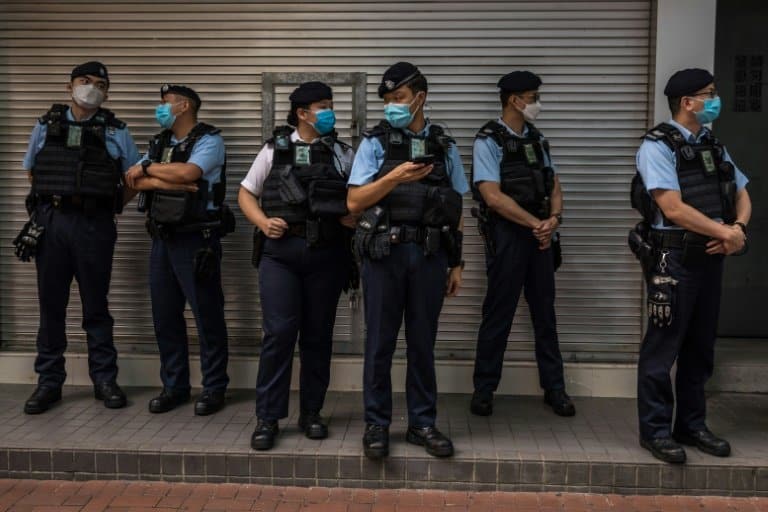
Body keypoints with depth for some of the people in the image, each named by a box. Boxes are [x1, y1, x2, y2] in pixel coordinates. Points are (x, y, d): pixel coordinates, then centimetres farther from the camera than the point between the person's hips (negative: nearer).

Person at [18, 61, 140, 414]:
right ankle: (49, 381, 15)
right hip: (51, 221, 2)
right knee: (51, 304, 6)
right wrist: (49, 201, 8)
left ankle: (104, 379, 13)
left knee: (96, 306, 5)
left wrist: (109, 207, 3)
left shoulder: (116, 132, 6)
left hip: (94, 224, -1)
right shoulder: (46, 125, 10)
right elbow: (31, 171, 18)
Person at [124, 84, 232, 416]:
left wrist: (147, 168, -7)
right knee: (165, 315, 10)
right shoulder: (159, 143, 15)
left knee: (207, 315, 0)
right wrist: (170, 182, -14)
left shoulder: (209, 140, -5)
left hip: (196, 239, -7)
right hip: (162, 238, 7)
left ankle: (214, 387, 12)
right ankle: (174, 386, 22)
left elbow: (187, 172, -23)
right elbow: (133, 180, 2)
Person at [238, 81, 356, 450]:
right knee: (279, 333, -6)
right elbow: (246, 193, 12)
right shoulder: (275, 149, 8)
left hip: (327, 253, 2)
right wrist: (263, 222, -5)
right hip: (280, 250, -1)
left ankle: (311, 413, 20)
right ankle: (267, 417, 5)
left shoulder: (342, 154, 10)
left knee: (318, 335, 7)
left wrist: (356, 216, -10)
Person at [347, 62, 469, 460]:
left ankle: (422, 423, 20)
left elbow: (455, 210, 10)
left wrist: (457, 263, 7)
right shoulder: (375, 143, 3)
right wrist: (394, 178, -17)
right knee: (380, 342, 4)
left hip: (430, 254, 2)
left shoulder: (444, 146, 9)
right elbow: (354, 202, -4)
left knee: (423, 342, 9)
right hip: (385, 252, -2)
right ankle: (377, 424, 16)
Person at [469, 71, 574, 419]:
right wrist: (536, 224, -14)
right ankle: (483, 389, 14)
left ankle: (554, 387, 21)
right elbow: (493, 196, -17)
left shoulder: (536, 139, 13)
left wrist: (553, 218, -8)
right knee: (498, 314, 1)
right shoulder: (489, 141, -8)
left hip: (540, 234, 6)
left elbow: (553, 184, 12)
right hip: (507, 235, -6)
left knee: (545, 312, 11)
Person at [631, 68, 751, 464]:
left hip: (710, 259, 8)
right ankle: (655, 431, 10)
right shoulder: (658, 146, -9)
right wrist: (725, 232, -10)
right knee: (663, 347, 0)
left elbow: (741, 195, 17)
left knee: (700, 347, 14)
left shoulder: (713, 147, 14)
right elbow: (674, 209, -18)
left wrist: (738, 228, -5)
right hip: (674, 260, -8)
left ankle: (692, 426, 26)